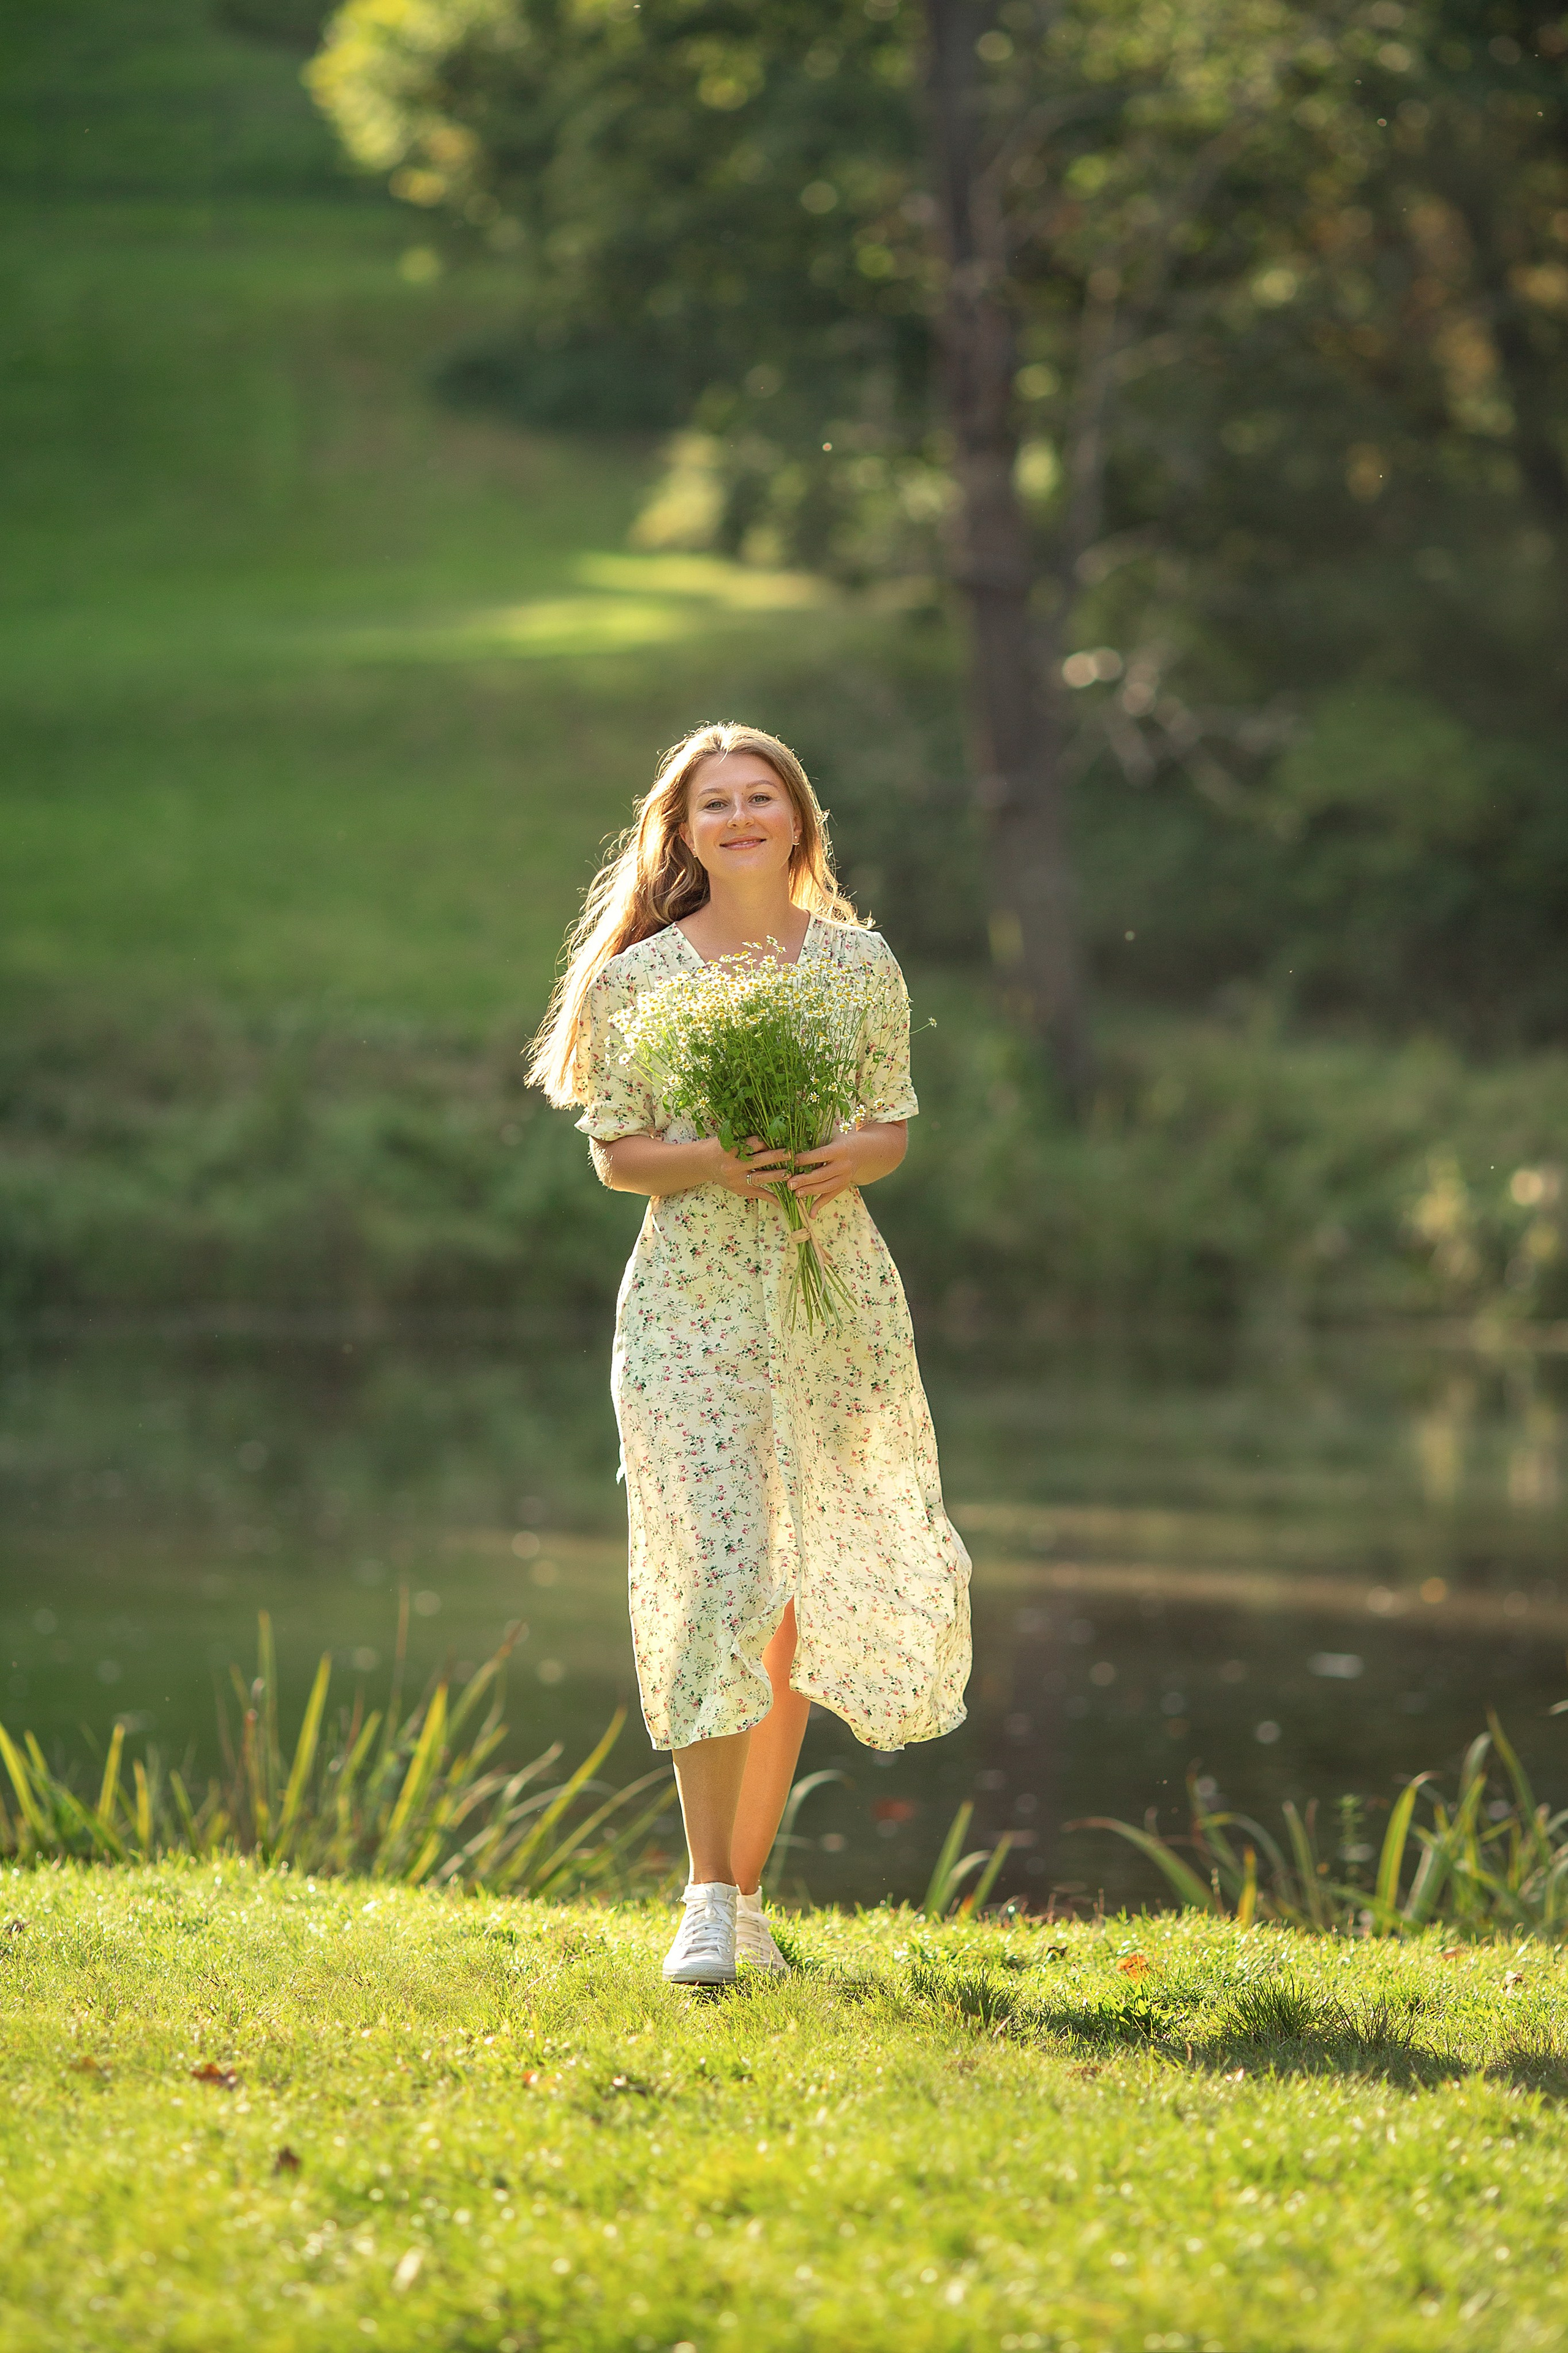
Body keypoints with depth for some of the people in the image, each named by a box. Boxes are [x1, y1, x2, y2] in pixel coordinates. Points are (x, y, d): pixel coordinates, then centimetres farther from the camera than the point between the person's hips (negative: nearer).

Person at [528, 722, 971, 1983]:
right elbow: (618, 1154, 2)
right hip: (695, 1298, -3)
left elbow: (895, 1129, 10)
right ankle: (708, 1901, -9)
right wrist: (712, 1162, -17)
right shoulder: (642, 977, 0)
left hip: (838, 1292, 3)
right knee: (719, 1579, -14)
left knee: (805, 1594, 6)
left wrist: (846, 1160, -13)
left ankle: (748, 1883, 18)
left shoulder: (861, 962, 6)